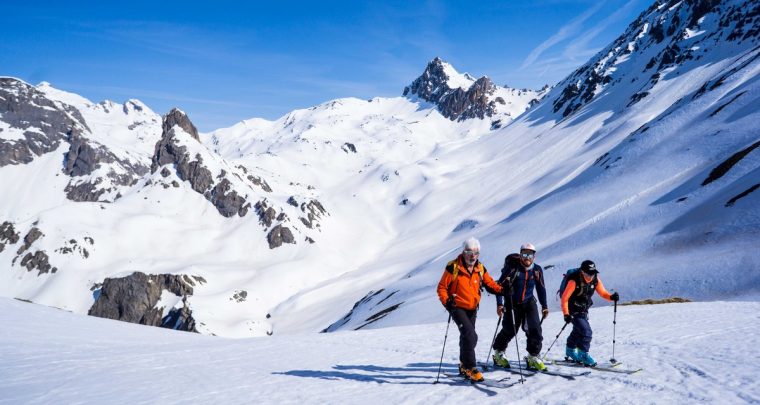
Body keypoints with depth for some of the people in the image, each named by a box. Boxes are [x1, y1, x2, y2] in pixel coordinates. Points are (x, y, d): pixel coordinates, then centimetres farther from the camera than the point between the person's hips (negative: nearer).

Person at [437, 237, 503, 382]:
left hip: (472, 309, 6)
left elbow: (489, 283, 7)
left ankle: (464, 365, 36)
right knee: (470, 336, -20)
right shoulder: (453, 267, -15)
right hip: (458, 307, -6)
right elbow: (442, 287, -10)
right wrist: (446, 301, -25)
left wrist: (501, 290, -12)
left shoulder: (480, 268, 1)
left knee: (467, 337, 18)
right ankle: (470, 369, -13)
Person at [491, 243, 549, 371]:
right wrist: (499, 304, -17)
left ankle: (533, 357, 1)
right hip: (512, 303, -3)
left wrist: (544, 306, 12)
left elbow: (541, 288, 11)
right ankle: (498, 353, 27)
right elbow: (500, 285, -12)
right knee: (509, 330, 4)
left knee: (535, 329, -10)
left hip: (529, 302, 3)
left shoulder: (537, 270, -2)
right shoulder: (512, 267, -15)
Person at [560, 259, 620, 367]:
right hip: (573, 311, -7)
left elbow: (603, 293, -5)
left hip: (584, 311, 7)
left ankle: (570, 351, 44)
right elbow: (564, 298, -25)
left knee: (578, 331, 23)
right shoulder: (574, 281, -28)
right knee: (586, 331, -18)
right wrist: (566, 314, -29)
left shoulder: (595, 280, -11)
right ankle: (583, 354, -3)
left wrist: (611, 297, -26)